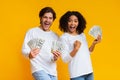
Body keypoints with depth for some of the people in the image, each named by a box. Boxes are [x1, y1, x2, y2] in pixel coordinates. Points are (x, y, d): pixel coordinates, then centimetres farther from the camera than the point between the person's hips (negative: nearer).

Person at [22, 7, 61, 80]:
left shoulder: (55, 36, 16)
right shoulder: (32, 32, 1)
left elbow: (55, 57, 15)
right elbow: (24, 50, -4)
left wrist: (55, 58, -9)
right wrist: (30, 54, -26)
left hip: (52, 71, 6)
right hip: (39, 69, -5)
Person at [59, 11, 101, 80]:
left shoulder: (82, 35, 11)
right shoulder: (64, 37, -6)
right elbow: (65, 59, -12)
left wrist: (94, 44, 5)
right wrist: (75, 49, -23)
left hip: (89, 72, 6)